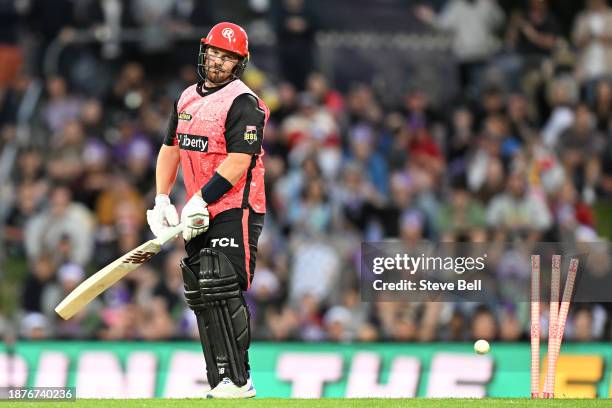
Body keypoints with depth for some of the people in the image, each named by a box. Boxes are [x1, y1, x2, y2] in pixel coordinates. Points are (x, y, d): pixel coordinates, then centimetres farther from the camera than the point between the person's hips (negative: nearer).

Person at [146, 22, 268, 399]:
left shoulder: (244, 103, -11)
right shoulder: (188, 98, 14)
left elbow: (239, 162, -20)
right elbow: (171, 149, 21)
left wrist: (200, 200, -22)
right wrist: (162, 201, 10)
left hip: (236, 212, -9)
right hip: (200, 216, 9)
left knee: (222, 293, -18)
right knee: (200, 295, 5)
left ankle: (237, 381, -16)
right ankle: (220, 383, 8)